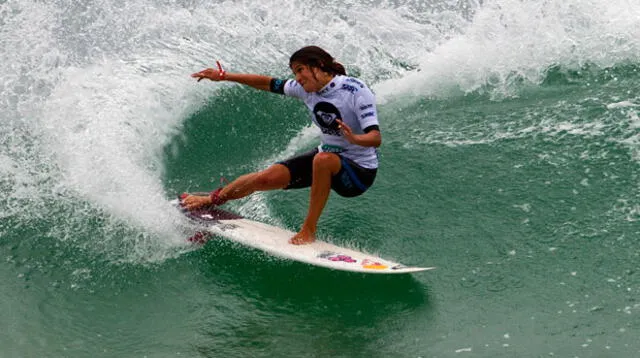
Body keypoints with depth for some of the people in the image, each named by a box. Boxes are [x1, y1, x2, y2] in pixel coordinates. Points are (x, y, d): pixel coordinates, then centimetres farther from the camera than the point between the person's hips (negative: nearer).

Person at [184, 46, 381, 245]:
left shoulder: (356, 91, -22)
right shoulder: (306, 88, -3)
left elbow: (376, 138, -29)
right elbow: (269, 84, 9)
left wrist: (354, 139, -51)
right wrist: (225, 77, 7)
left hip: (360, 170, -6)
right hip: (325, 157, 6)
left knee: (323, 159, -39)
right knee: (267, 178, -5)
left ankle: (309, 230, -27)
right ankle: (213, 199, 21)